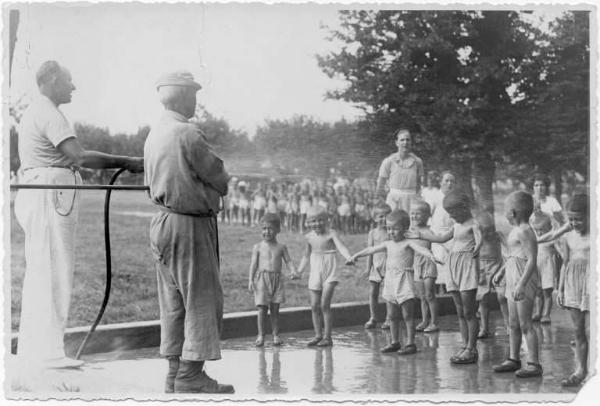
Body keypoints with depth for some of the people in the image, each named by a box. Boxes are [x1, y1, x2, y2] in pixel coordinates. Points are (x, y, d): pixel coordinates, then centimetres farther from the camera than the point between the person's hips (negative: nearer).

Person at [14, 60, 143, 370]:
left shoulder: (36, 112, 21)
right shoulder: (49, 114, -13)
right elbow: (79, 157, -23)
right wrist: (126, 162, -19)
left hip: (37, 196, 11)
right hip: (50, 196, -11)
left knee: (38, 272, 13)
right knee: (53, 272, -9)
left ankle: (30, 347, 19)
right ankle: (49, 352, -8)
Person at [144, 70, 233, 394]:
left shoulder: (153, 135, 10)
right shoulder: (188, 135, -16)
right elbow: (220, 180, -11)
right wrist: (226, 184, 10)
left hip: (162, 220, 9)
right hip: (190, 224, -9)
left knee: (173, 303, 12)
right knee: (202, 300, -3)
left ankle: (175, 372, 15)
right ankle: (190, 375, -3)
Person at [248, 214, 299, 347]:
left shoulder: (281, 247, 9)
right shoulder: (258, 247, 5)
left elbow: (288, 261, 5)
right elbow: (254, 264, 2)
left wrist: (293, 271, -14)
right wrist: (250, 280, -8)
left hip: (277, 279, 1)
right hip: (262, 279, -1)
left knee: (275, 309, 2)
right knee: (262, 308, -6)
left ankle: (275, 335, 9)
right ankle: (261, 335, 3)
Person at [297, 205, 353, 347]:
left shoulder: (331, 234, -9)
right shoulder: (309, 237, 6)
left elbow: (341, 247, -23)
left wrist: (349, 258, -41)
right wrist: (299, 271, 15)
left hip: (329, 273, -5)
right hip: (315, 273, 5)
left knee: (324, 304, -10)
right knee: (314, 306, 4)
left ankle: (327, 337, -2)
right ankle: (318, 335, 16)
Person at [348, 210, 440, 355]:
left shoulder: (408, 243, -6)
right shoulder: (388, 244, 13)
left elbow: (420, 248, -23)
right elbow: (371, 249, 20)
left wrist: (430, 256, -42)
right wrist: (356, 256, 24)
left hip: (404, 282, -6)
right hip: (391, 282, 7)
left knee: (407, 314, -5)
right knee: (393, 315, 12)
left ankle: (410, 343, -2)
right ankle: (395, 342, 20)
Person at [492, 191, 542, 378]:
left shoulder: (525, 232, -17)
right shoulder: (516, 230, 13)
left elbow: (532, 260, -23)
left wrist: (521, 284, -28)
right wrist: (501, 273, 33)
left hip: (524, 279, -10)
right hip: (513, 278, 10)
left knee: (525, 324, -7)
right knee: (514, 324, 15)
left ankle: (534, 364, -3)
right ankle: (513, 359, 24)